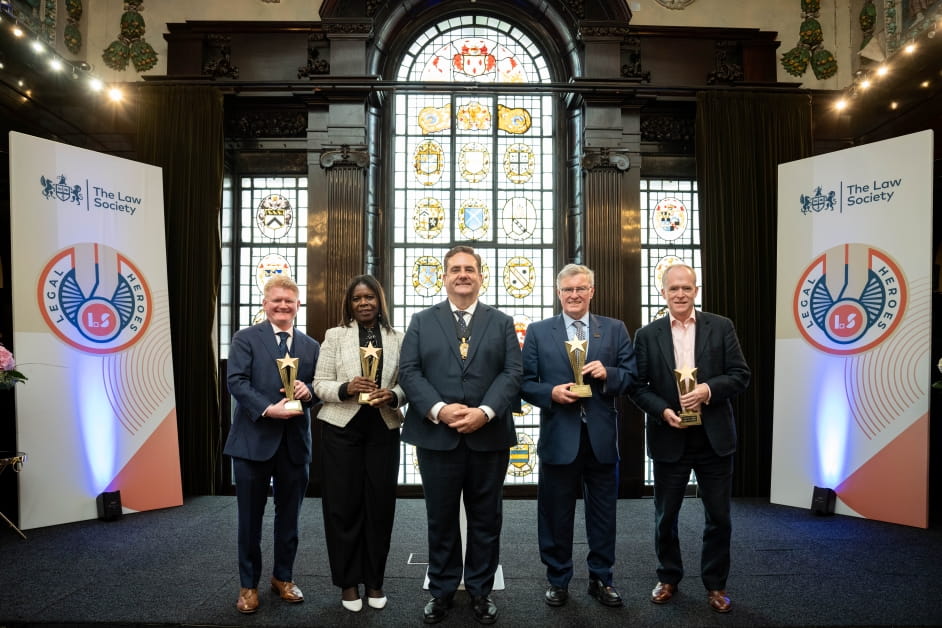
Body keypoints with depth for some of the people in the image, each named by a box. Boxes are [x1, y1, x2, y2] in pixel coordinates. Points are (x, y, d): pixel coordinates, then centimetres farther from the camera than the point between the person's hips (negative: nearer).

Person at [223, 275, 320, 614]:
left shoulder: (311, 346, 9)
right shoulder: (245, 338, -1)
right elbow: (236, 382, -11)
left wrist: (308, 392, -14)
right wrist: (268, 409, -23)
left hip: (295, 442, 3)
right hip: (253, 439, -3)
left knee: (289, 515, 14)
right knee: (250, 517, 10)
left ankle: (283, 577, 33)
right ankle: (248, 584, 28)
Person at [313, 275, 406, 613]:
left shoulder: (397, 338, 5)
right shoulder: (334, 335, 2)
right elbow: (319, 385, -1)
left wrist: (393, 396, -16)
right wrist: (346, 388, -19)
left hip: (383, 430, 1)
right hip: (342, 430, -1)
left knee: (380, 503, 6)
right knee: (344, 504, 5)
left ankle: (374, 580, 24)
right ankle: (348, 581, 23)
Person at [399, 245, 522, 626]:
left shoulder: (502, 323, 8)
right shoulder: (422, 321, 7)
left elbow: (512, 373, -2)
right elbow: (409, 372, -2)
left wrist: (485, 412, -16)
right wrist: (439, 409, -16)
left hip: (489, 436, 1)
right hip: (436, 435, 0)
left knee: (486, 519, 12)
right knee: (441, 519, 12)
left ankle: (480, 590, 29)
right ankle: (441, 591, 29)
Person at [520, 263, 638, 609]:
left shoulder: (615, 329, 5)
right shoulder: (538, 331, 2)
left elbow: (631, 375, 2)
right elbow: (525, 383, 0)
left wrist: (608, 374, -17)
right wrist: (551, 393, -18)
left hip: (602, 437, 1)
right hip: (558, 437, -1)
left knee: (603, 513, 14)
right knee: (556, 514, 11)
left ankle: (601, 579, 32)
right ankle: (558, 580, 29)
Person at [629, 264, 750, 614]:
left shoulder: (721, 327, 1)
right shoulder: (647, 335, 0)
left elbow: (740, 375, -2)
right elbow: (637, 387, 0)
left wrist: (708, 390, -18)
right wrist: (663, 411, -16)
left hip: (714, 437, 0)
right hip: (669, 438, 0)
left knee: (718, 517, 11)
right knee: (665, 516, 13)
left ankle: (715, 584, 31)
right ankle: (668, 578, 34)